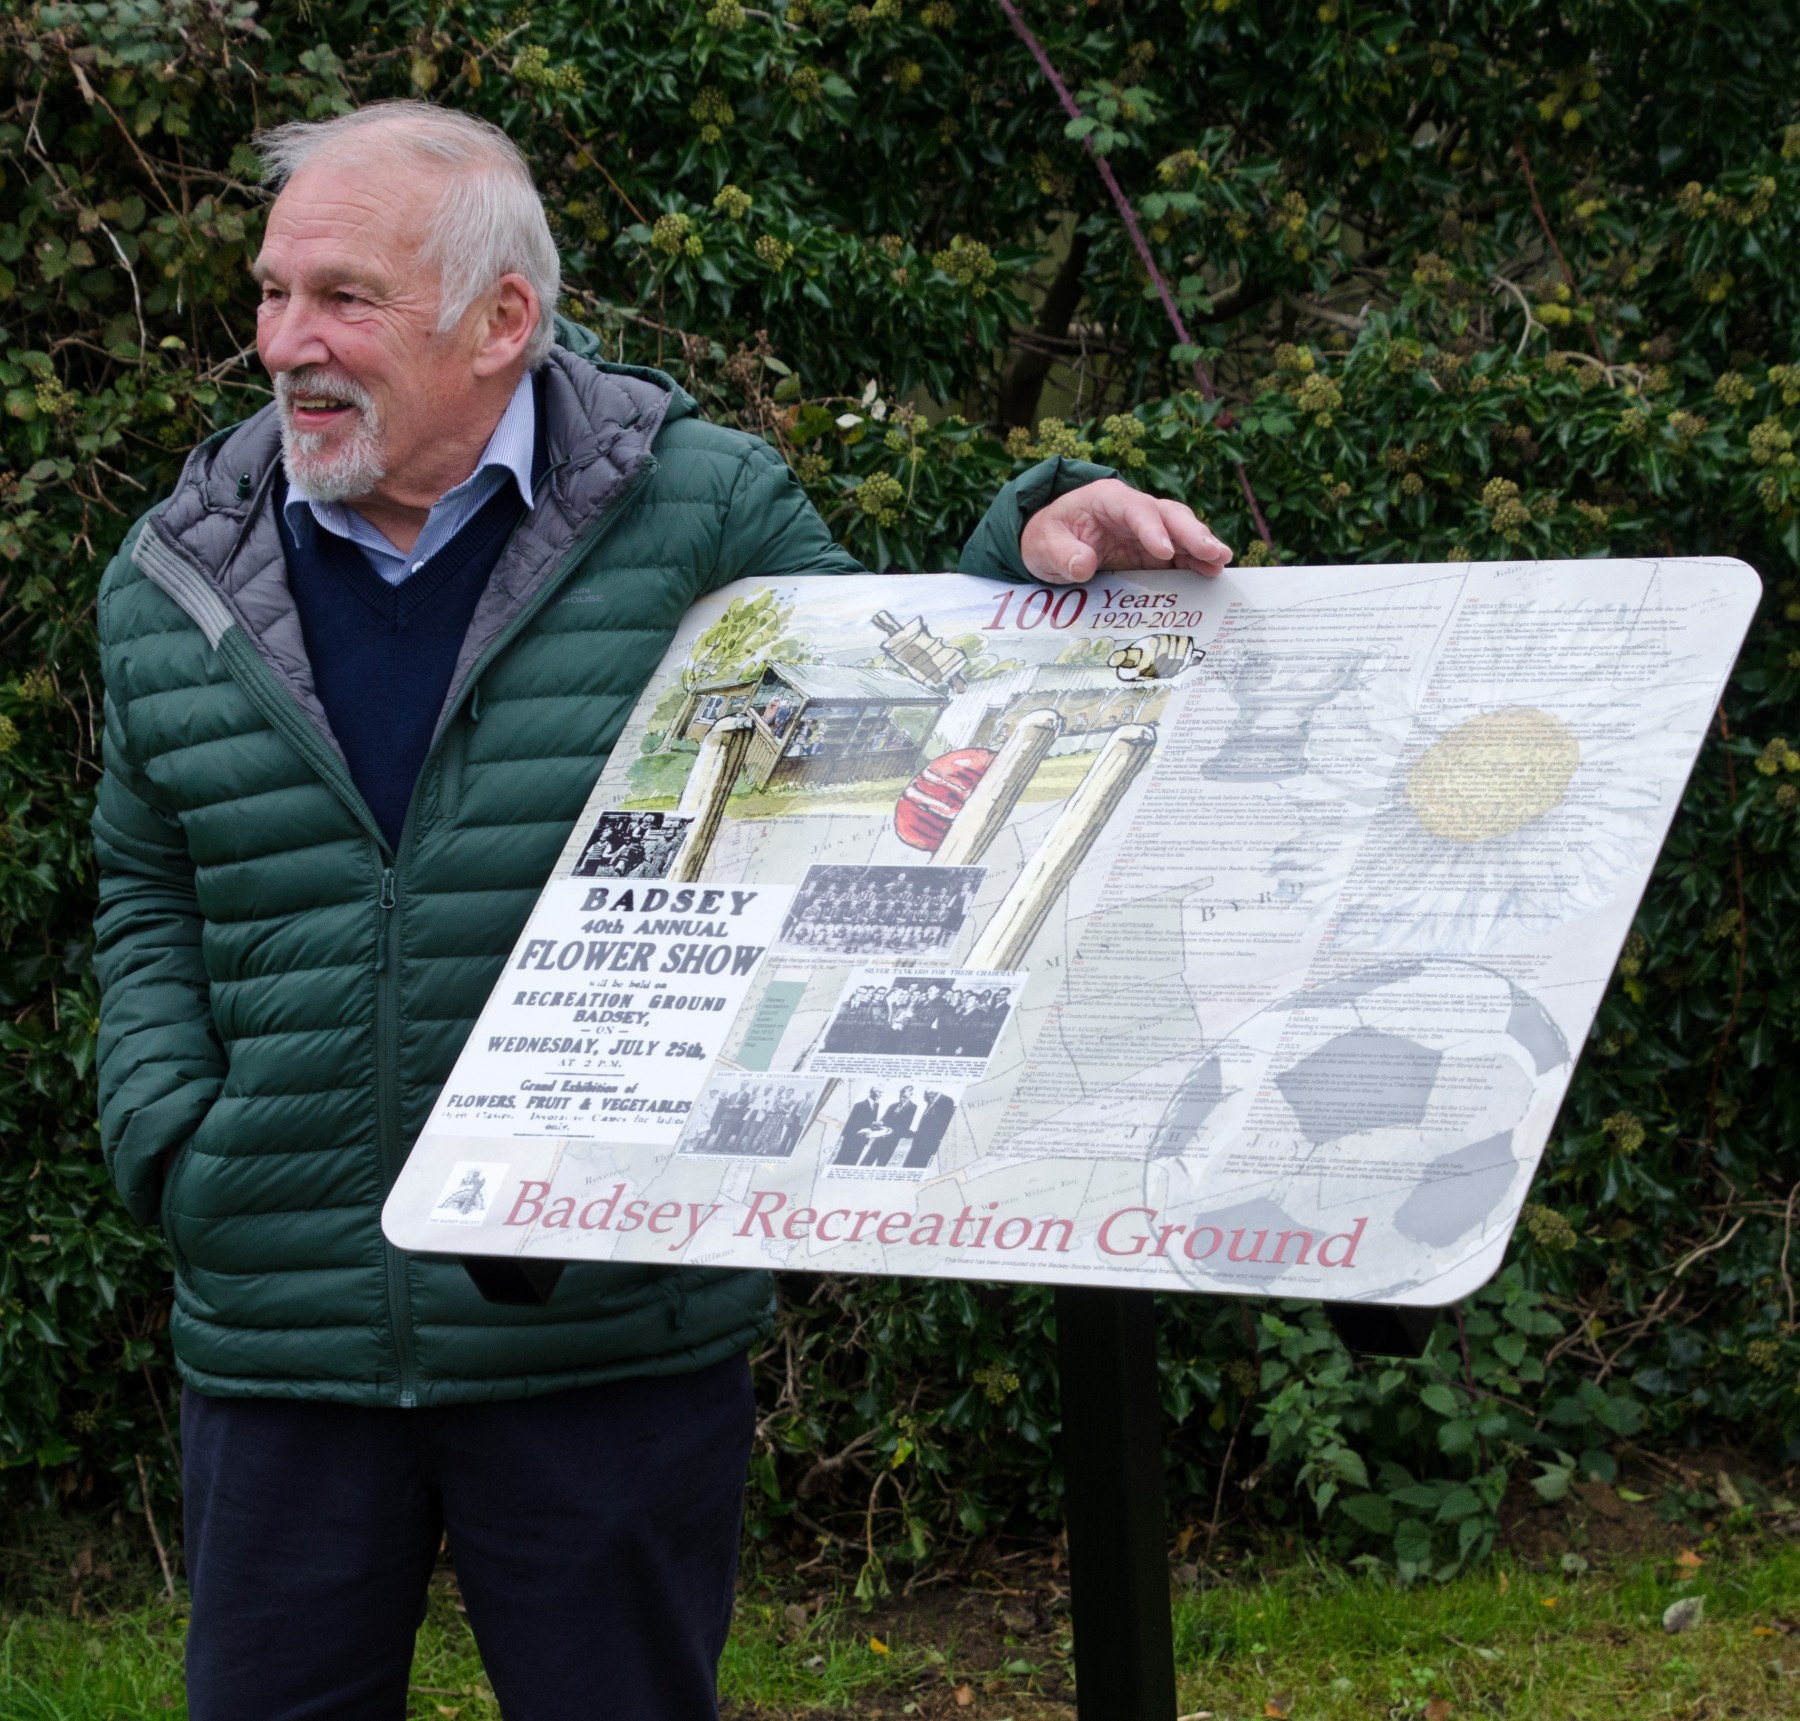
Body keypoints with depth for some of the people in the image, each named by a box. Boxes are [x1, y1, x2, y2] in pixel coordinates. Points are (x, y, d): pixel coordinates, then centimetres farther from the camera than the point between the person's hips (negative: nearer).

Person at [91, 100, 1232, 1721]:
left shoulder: (707, 512, -4)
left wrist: (1028, 550, -12)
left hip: (619, 1338, -2)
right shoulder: (173, 585, 5)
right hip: (279, 1334, 3)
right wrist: (169, 1135, 1)